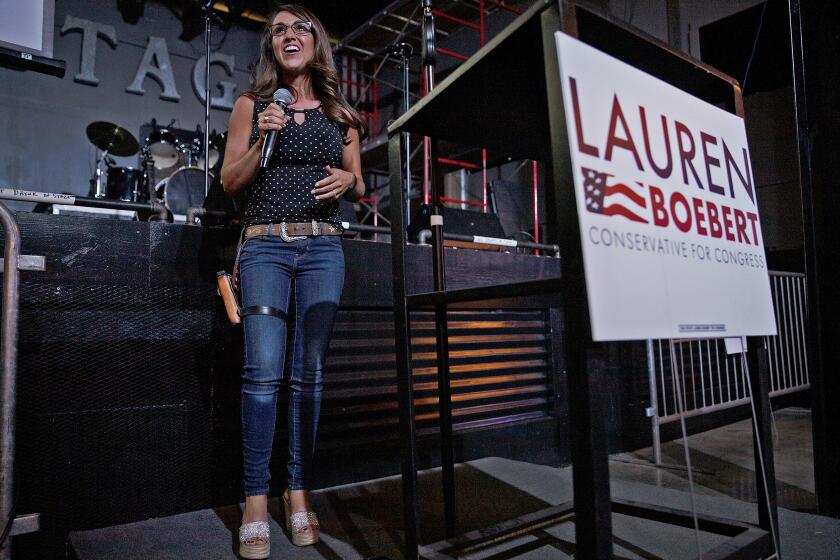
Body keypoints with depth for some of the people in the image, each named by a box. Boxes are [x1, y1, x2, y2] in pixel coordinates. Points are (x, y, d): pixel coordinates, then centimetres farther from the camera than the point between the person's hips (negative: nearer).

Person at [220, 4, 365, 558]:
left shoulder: (340, 114, 15)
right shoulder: (252, 105, 11)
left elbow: (360, 188, 16)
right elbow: (230, 181, 6)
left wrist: (348, 179, -6)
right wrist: (263, 140, -8)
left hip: (324, 247, 2)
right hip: (266, 245, -1)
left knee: (310, 371, -1)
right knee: (265, 370, -11)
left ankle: (299, 491, 9)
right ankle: (256, 499, 0)